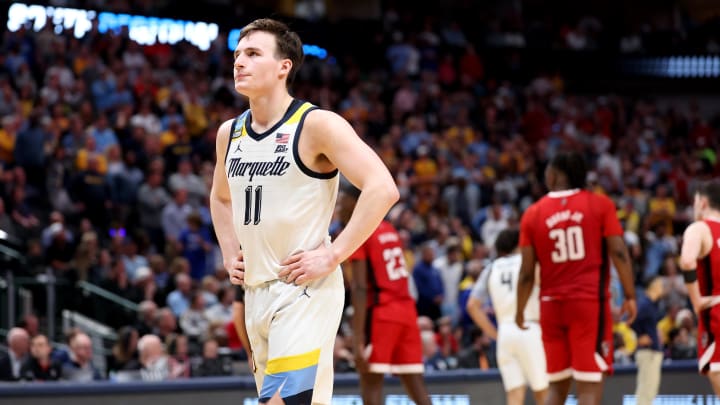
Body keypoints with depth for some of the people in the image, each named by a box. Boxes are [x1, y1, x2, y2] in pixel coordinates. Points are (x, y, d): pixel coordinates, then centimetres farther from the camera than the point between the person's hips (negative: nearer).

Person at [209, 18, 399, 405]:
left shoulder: (316, 125, -11)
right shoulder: (229, 133, 11)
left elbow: (383, 188, -19)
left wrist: (332, 256, -19)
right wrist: (230, 253, 15)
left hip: (304, 291, -8)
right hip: (255, 292, 8)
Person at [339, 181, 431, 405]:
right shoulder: (389, 230, 17)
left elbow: (360, 288, -15)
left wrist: (358, 339, -19)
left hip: (380, 312, -7)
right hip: (406, 310, 7)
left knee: (371, 383, -5)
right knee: (415, 384, 8)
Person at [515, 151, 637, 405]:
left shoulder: (533, 214, 4)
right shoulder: (600, 205, 0)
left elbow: (527, 272, 3)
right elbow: (619, 253, -7)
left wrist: (520, 310, 13)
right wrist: (630, 296, -1)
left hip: (552, 305, 3)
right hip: (591, 302, -3)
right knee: (590, 384, -5)